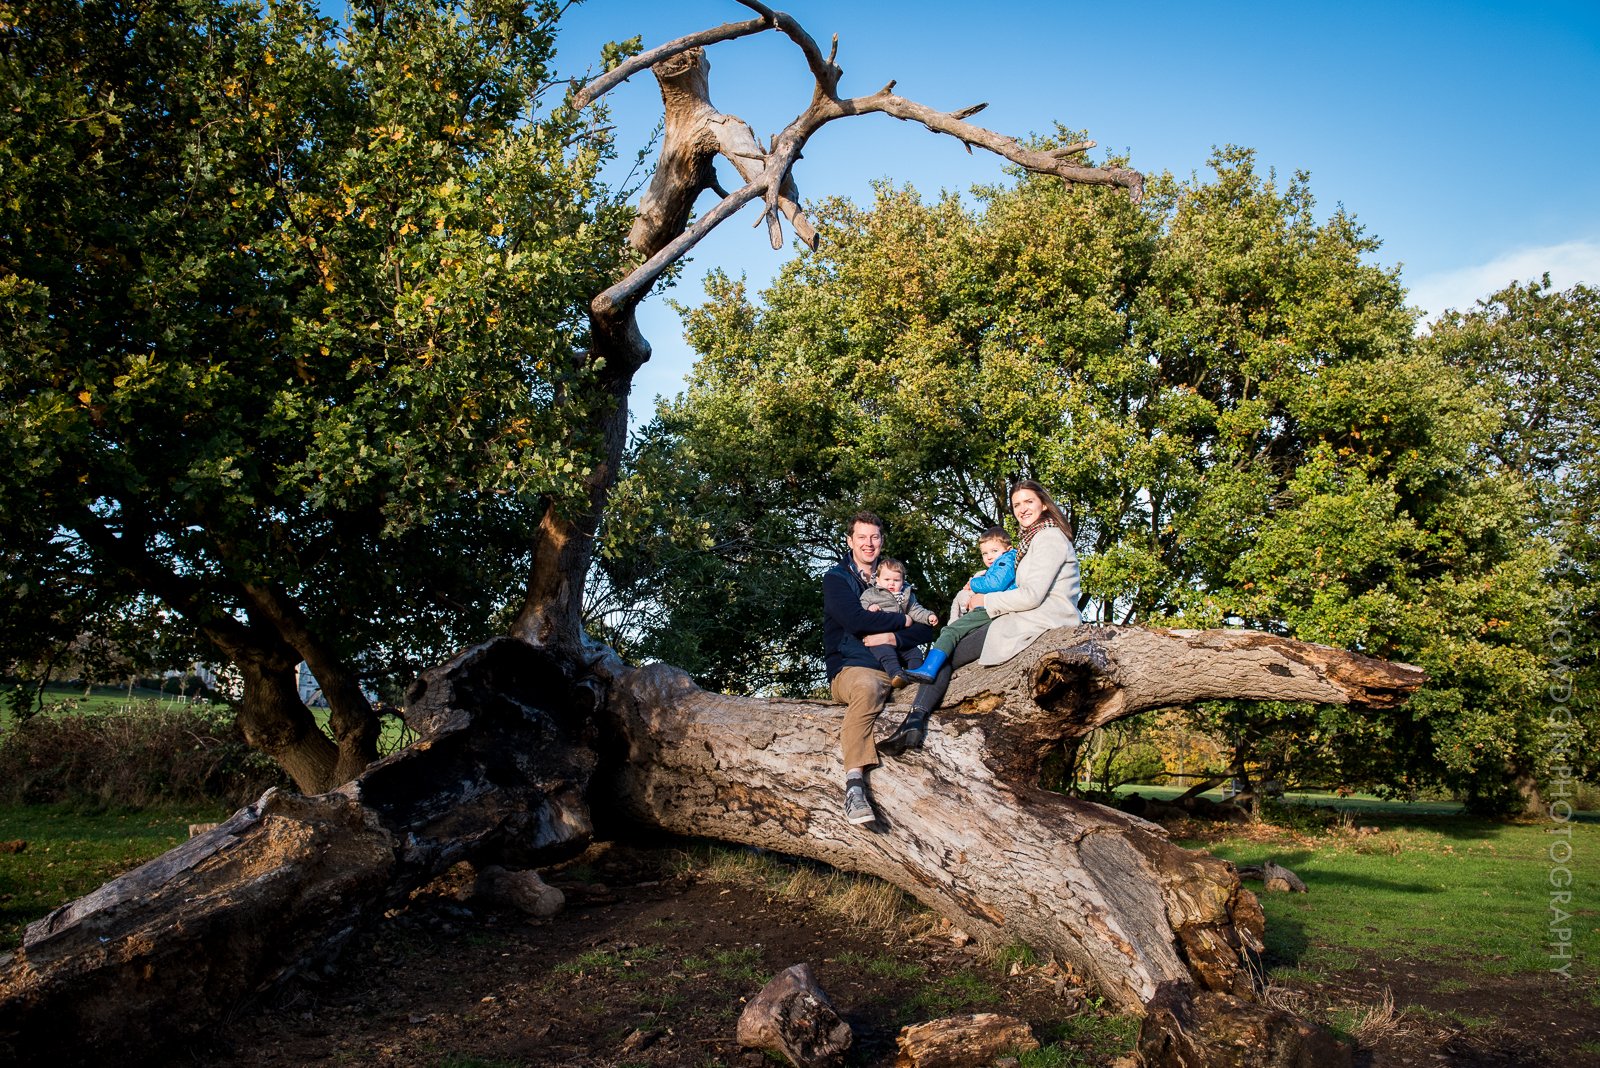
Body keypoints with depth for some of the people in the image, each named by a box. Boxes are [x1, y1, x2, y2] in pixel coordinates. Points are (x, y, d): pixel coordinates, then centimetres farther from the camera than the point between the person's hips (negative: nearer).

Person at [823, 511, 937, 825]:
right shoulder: (836, 578, 8)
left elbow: (926, 630, 12)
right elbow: (855, 620, -12)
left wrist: (893, 637, -9)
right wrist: (902, 620, 0)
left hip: (896, 668, 5)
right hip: (849, 668, -5)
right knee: (868, 685, -40)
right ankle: (854, 785, -46)